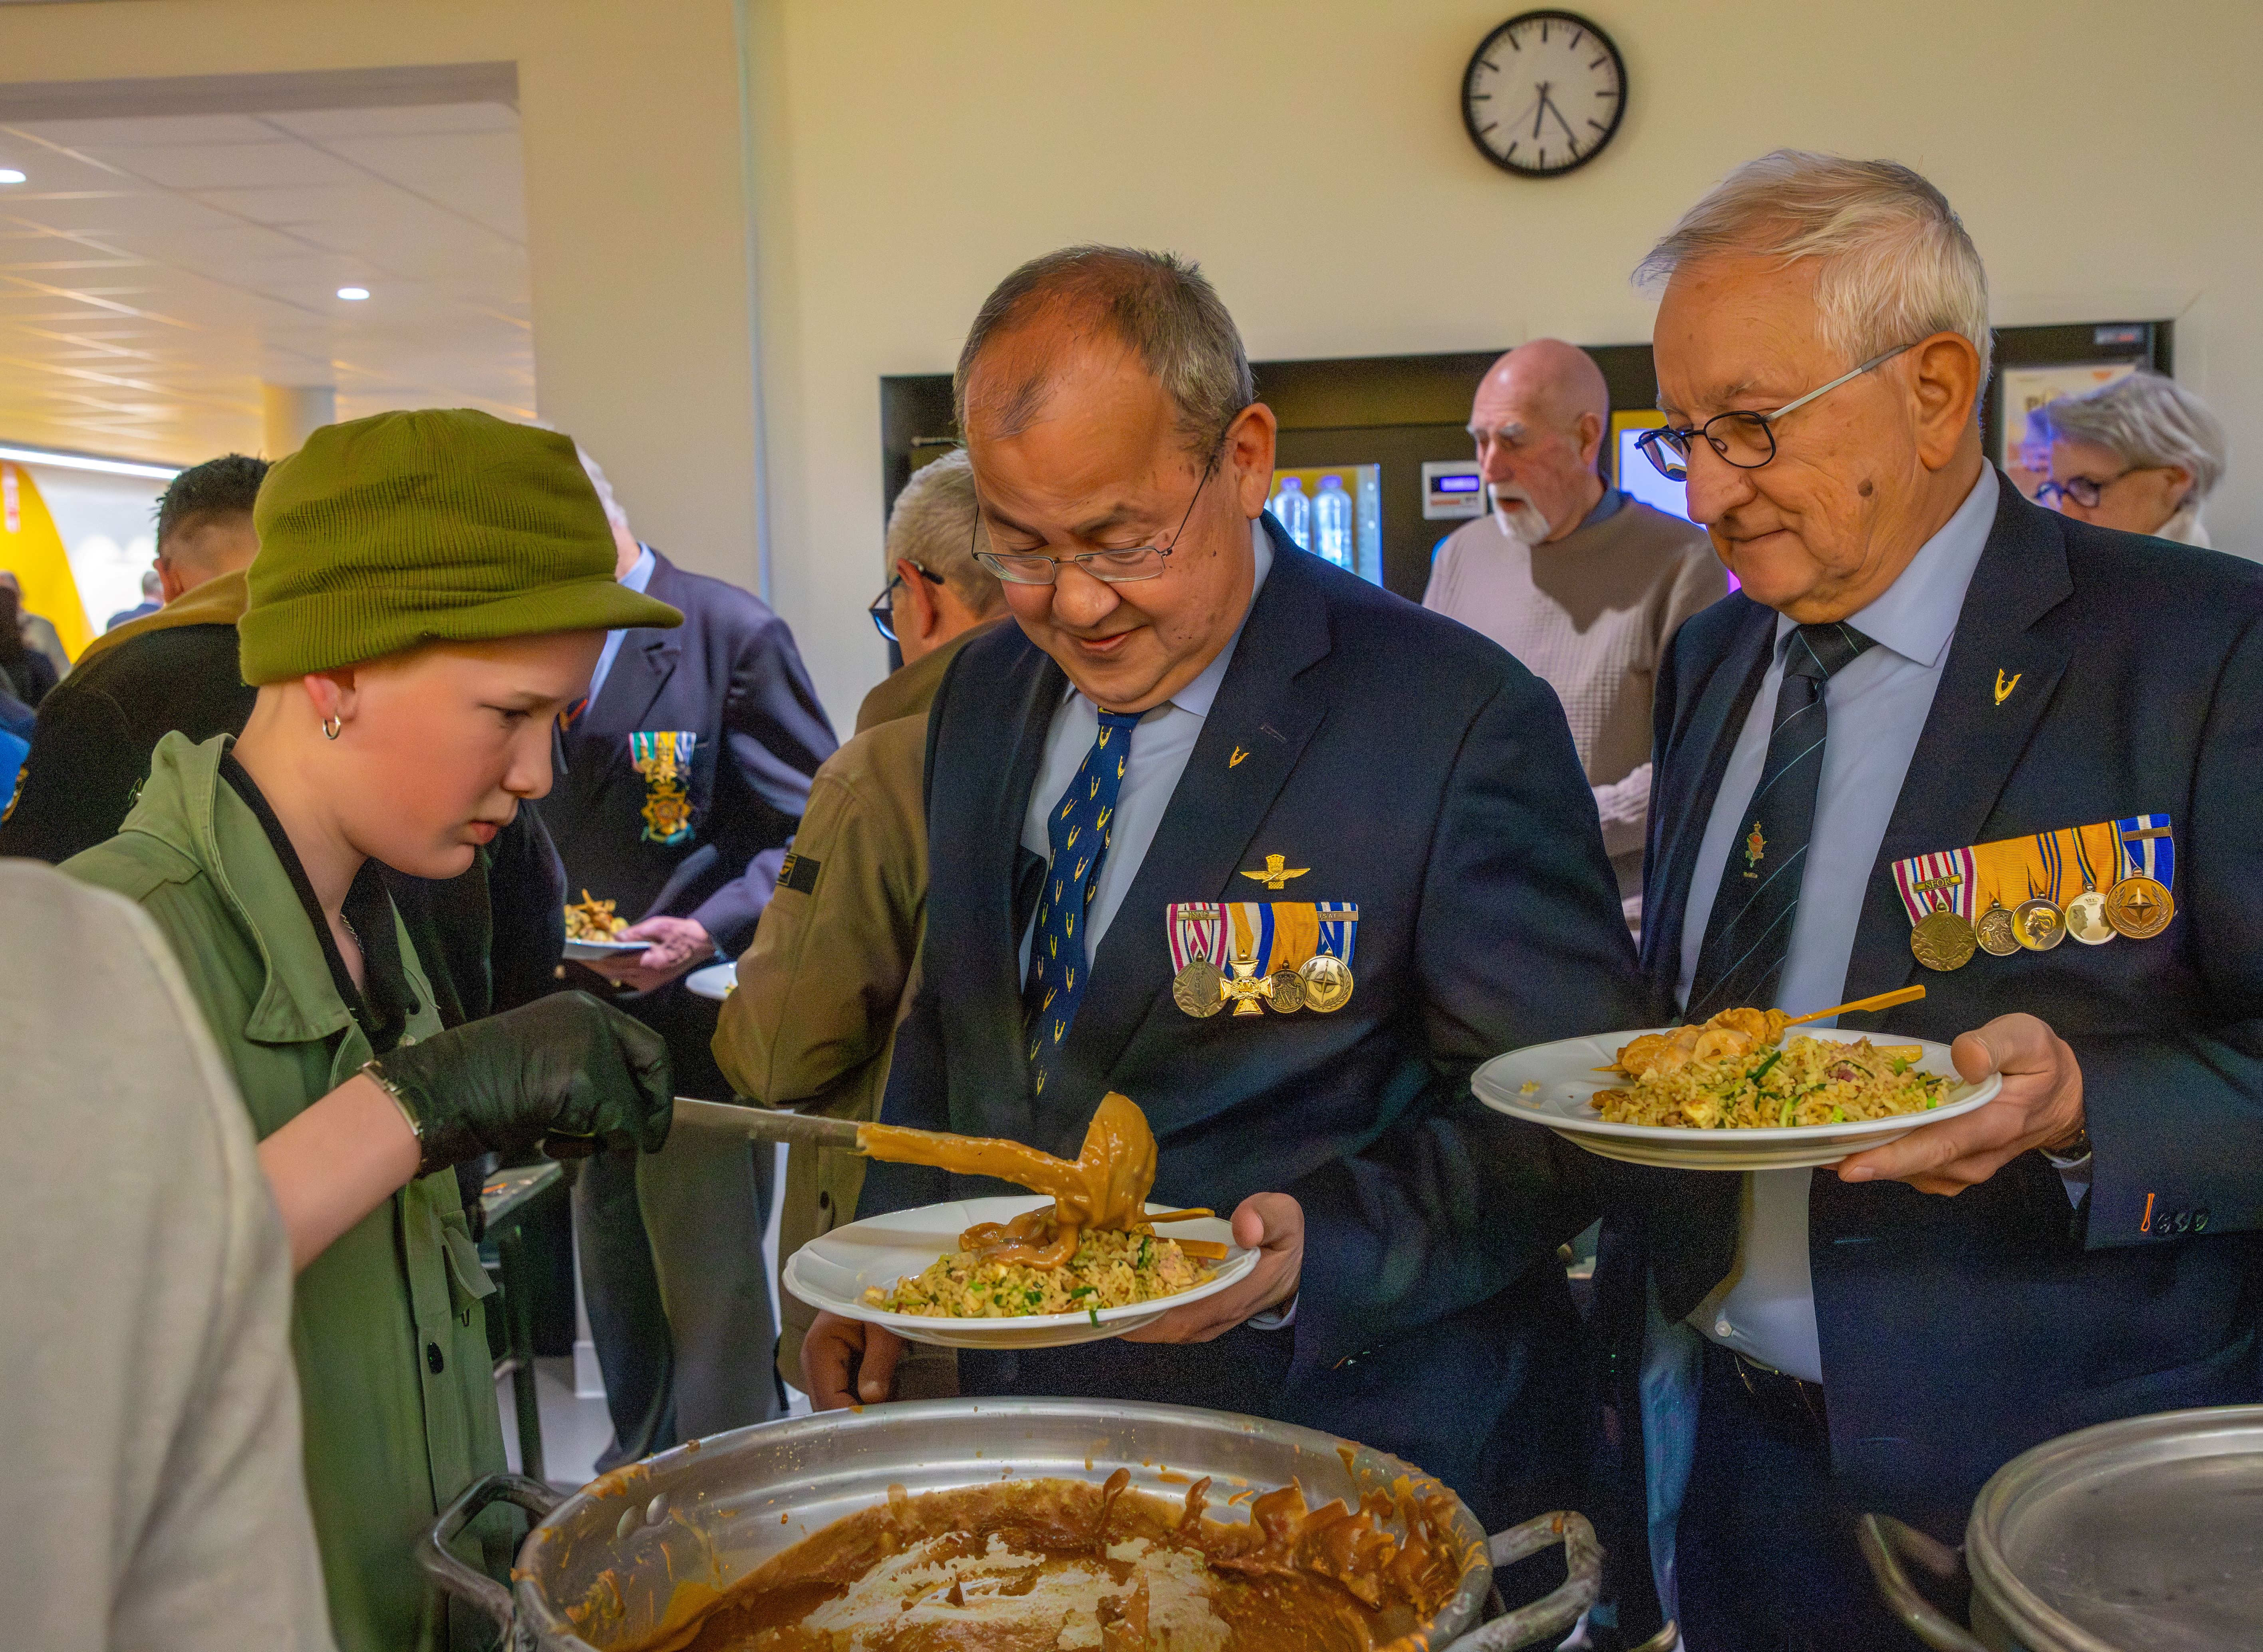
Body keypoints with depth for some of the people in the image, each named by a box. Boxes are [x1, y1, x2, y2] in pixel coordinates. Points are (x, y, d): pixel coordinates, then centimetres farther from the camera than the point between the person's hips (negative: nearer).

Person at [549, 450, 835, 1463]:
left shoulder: (729, 633, -11)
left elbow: (816, 827, -11)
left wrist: (709, 933, -23)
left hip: (698, 1020, -7)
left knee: (712, 1295, -1)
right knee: (617, 1288, 19)